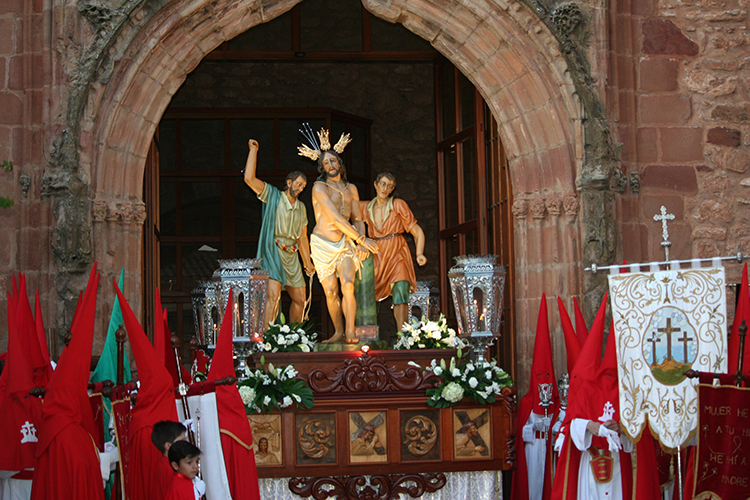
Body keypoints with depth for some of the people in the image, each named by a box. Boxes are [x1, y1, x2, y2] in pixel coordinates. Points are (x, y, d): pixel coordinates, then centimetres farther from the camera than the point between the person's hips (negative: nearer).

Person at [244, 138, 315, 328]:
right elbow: (249, 178, -13)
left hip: (291, 255, 7)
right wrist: (253, 150, -9)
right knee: (274, 294, -24)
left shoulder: (301, 207, 18)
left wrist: (307, 262, 20)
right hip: (273, 252, -7)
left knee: (300, 299, 10)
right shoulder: (273, 196, 0)